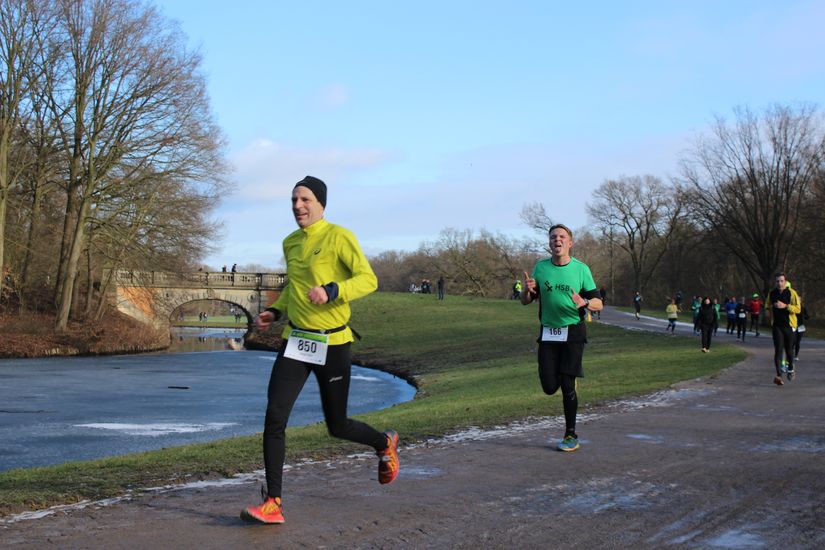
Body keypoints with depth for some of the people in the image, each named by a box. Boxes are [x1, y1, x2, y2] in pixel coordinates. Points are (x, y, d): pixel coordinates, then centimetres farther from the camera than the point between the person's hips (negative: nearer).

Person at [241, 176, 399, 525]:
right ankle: (273, 504, -4)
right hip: (295, 341, 5)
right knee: (274, 418, -10)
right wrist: (274, 312, 10)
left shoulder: (339, 237, -9)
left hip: (332, 344, -5)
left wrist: (330, 291, -31)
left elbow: (368, 279, -16)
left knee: (336, 426, 8)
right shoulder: (290, 243, 11)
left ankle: (385, 444, 40)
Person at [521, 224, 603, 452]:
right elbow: (525, 301, 8)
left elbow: (598, 303, -2)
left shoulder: (581, 269, -3)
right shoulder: (540, 267, 3)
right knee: (549, 387, 0)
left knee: (567, 386, -7)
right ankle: (573, 371, 35)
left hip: (573, 332, -3)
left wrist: (584, 303, -24)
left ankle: (571, 435, 8)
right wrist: (527, 290, -15)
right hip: (548, 333, 3)